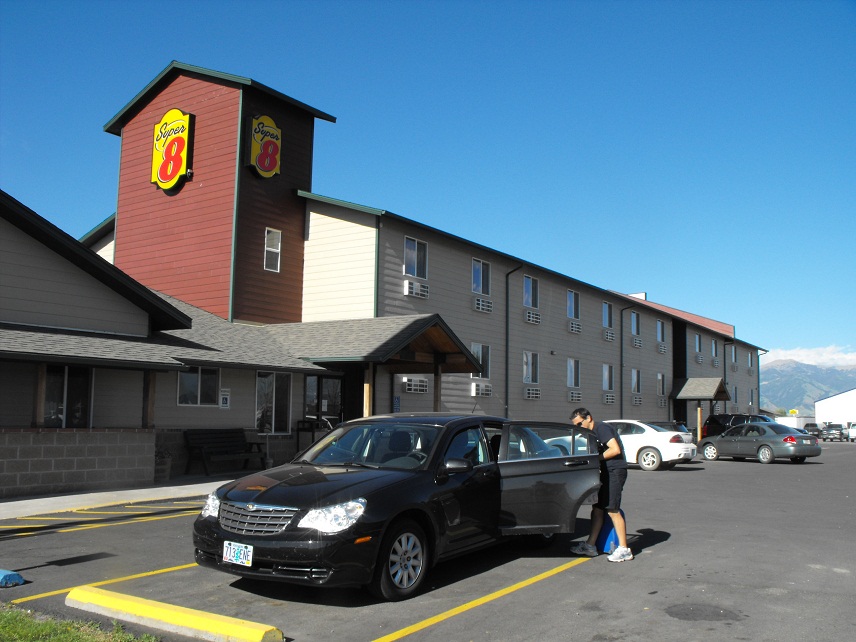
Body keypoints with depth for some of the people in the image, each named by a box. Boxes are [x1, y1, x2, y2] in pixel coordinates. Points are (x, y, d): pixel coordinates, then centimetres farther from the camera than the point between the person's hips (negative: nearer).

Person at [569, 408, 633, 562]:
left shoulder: (602, 428, -12)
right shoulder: (592, 433, 18)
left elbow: (615, 450, -21)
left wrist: (597, 458, -13)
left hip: (615, 471, -10)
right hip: (606, 472, 10)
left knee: (612, 510, -10)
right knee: (597, 509, 9)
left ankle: (624, 550, -4)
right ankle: (590, 545, 13)